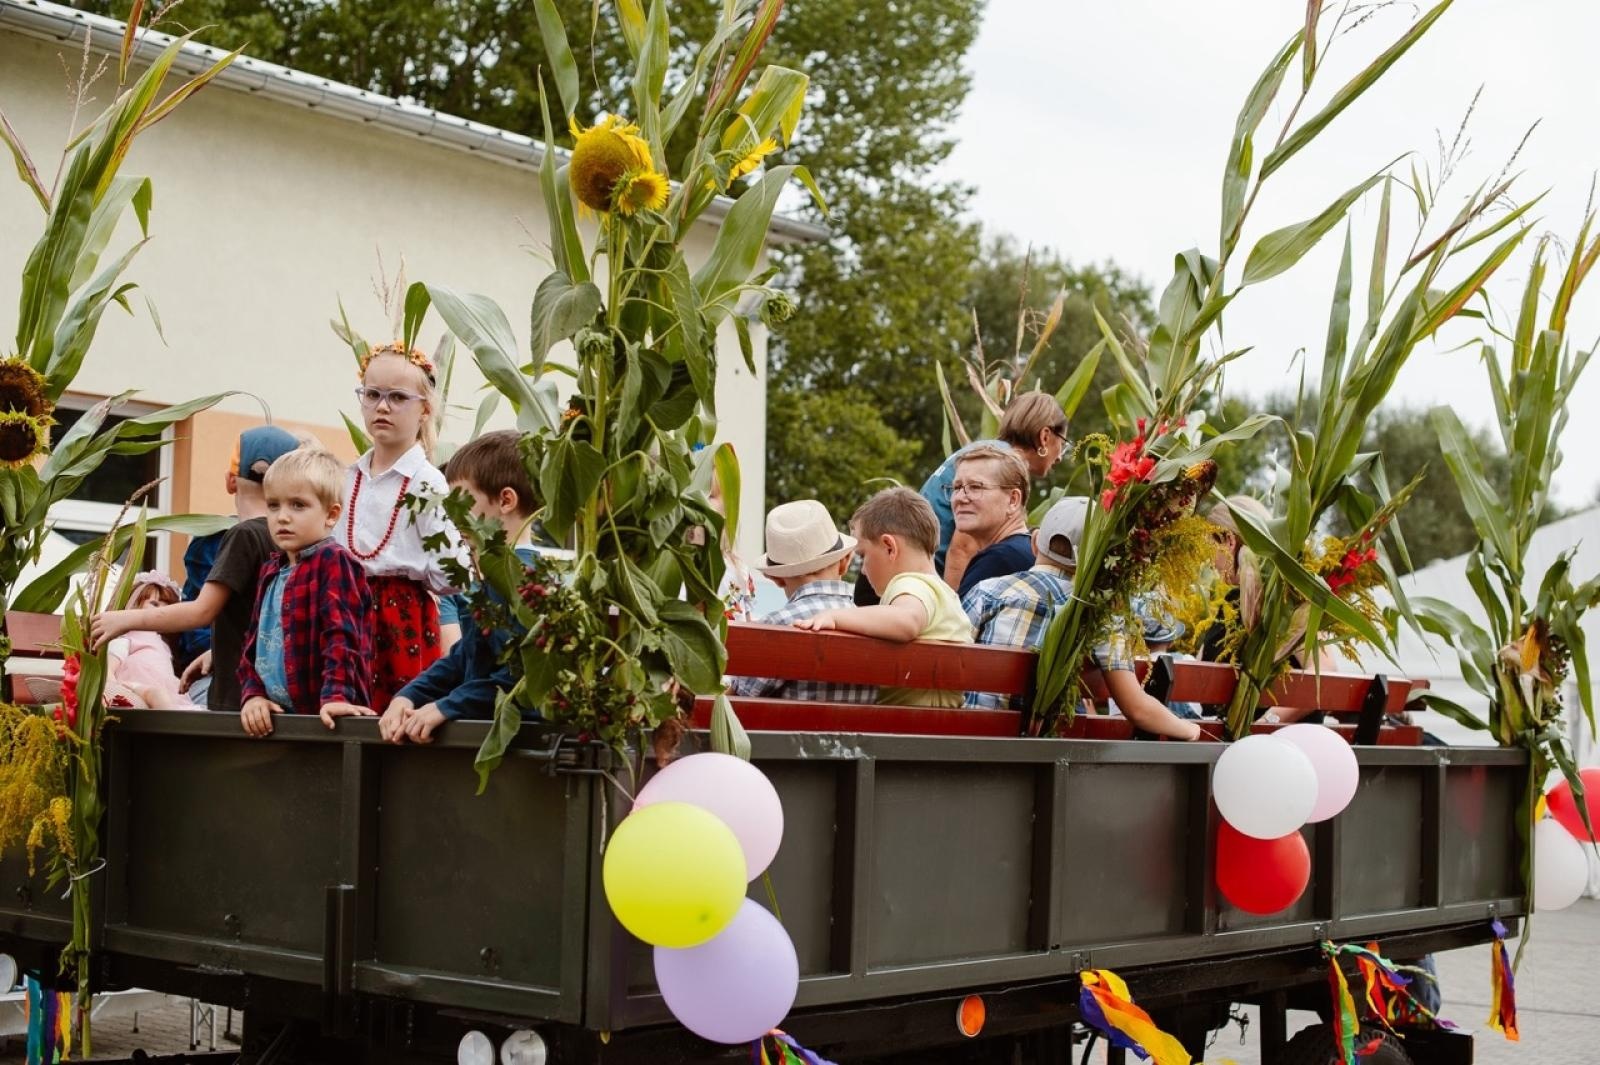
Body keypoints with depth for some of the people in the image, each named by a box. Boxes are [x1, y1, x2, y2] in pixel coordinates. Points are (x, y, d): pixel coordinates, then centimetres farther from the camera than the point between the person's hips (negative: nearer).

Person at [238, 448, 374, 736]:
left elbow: (342, 632, -17)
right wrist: (253, 693, 2)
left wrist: (336, 695, -27)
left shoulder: (334, 562, -7)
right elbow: (254, 640, 17)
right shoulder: (272, 571, 17)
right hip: (272, 713, 7)